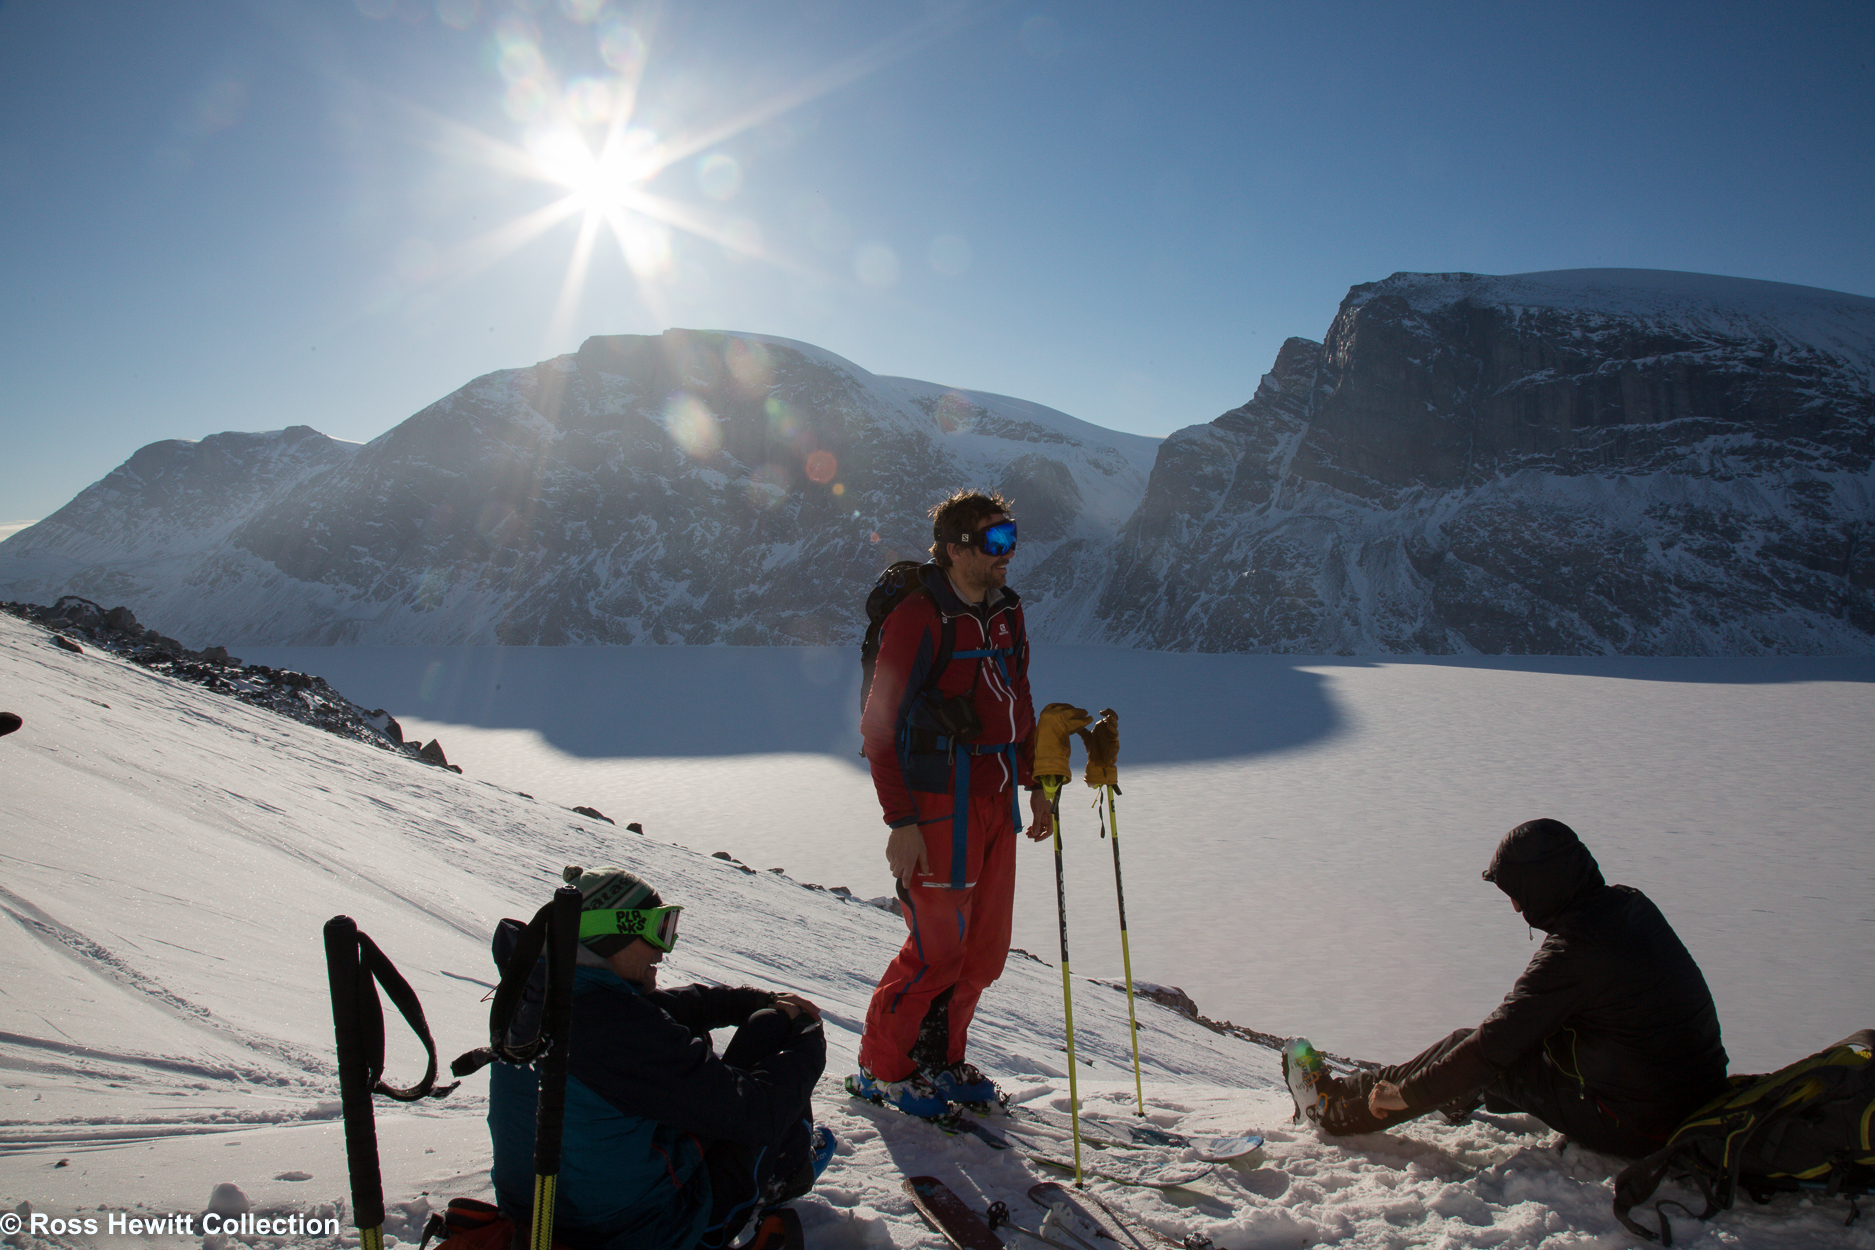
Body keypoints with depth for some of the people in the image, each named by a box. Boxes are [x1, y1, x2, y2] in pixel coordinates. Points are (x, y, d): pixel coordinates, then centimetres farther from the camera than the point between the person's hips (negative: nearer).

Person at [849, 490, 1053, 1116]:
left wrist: (1035, 783, 16)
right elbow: (880, 726, -15)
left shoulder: (1006, 613, 10)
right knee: (937, 949, 0)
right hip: (941, 806, -8)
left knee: (985, 949, 13)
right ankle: (881, 1067, 21)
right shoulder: (919, 619, -15)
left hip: (996, 803, 8)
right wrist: (901, 821, -18)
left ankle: (938, 1057, 32)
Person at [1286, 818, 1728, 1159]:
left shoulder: (1573, 949, -26)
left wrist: (1407, 1094, -10)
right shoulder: (1630, 903, 0)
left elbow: (1495, 1044, -21)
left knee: (1475, 1056, 2)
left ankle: (1337, 1106, 15)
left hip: (1634, 1129, -8)